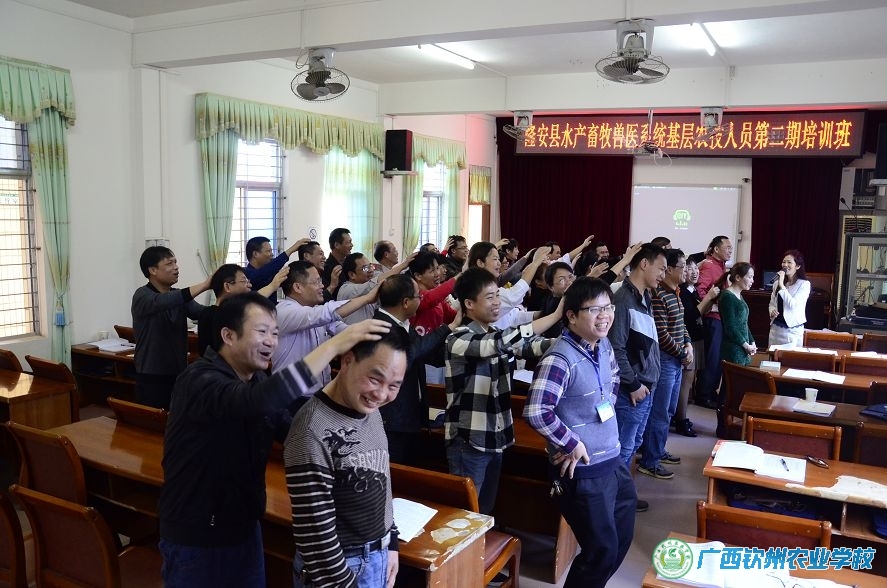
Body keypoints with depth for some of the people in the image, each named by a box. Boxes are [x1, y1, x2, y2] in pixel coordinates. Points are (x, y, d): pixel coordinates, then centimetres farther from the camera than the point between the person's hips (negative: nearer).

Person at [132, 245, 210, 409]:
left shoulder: (179, 296, 10)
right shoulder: (142, 295, -8)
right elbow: (163, 302, -30)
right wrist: (205, 284, -36)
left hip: (179, 375, 5)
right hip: (152, 378, -5)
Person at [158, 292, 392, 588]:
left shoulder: (254, 378, 3)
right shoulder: (200, 381, -26)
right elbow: (259, 400, -44)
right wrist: (333, 345, -45)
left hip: (244, 526, 7)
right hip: (197, 536, -7)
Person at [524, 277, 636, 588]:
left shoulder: (604, 346, 2)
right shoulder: (560, 359, -25)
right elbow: (535, 412, -32)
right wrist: (572, 444, -21)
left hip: (613, 461, 9)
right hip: (583, 471, -8)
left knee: (622, 539, 23)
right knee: (602, 550, 5)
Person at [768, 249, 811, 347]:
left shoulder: (804, 284, -7)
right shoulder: (777, 282, 7)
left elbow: (793, 305, -18)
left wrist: (782, 285, -18)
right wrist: (772, 311, -5)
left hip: (793, 330, -5)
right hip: (775, 327, 5)